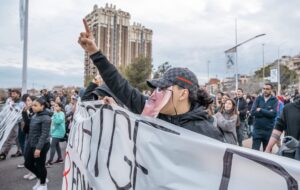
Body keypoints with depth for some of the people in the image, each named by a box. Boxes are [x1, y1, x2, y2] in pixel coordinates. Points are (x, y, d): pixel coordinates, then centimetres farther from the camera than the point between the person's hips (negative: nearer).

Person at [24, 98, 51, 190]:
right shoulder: (34, 116, 7)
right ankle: (41, 178, 37)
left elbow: (44, 134, -22)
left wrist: (38, 148, -25)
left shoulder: (45, 118, -18)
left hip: (41, 146, -9)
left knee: (40, 165, 6)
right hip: (31, 144, 9)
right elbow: (31, 132, 15)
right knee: (28, 164, 16)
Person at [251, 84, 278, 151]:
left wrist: (261, 110, -11)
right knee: (254, 151, 0)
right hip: (257, 129, 1)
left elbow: (273, 113, -16)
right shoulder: (258, 98, 3)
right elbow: (253, 112, -10)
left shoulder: (274, 100, -1)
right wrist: (267, 112, -13)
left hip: (269, 130, 0)